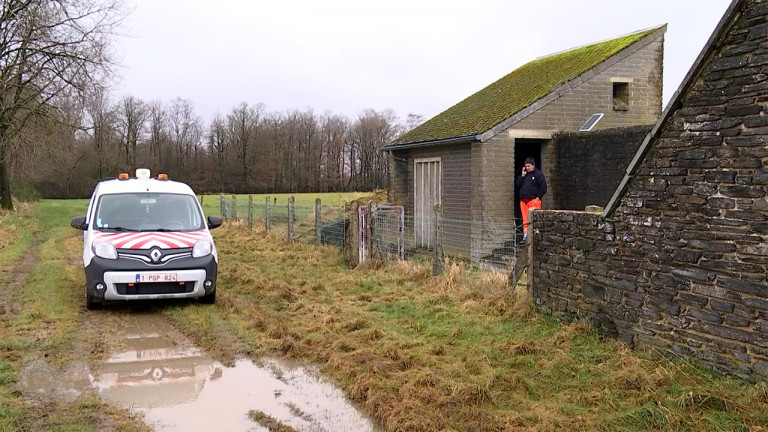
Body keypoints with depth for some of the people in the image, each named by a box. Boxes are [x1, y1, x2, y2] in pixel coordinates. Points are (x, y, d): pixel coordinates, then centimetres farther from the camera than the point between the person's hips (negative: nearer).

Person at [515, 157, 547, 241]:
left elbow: (543, 187, -2)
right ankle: (525, 235, 1)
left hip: (533, 200, -6)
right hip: (523, 200, 6)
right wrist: (522, 175, 5)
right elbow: (517, 185, 13)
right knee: (525, 220, 2)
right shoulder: (524, 175, 21)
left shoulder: (538, 174, 3)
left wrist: (538, 197, -9)